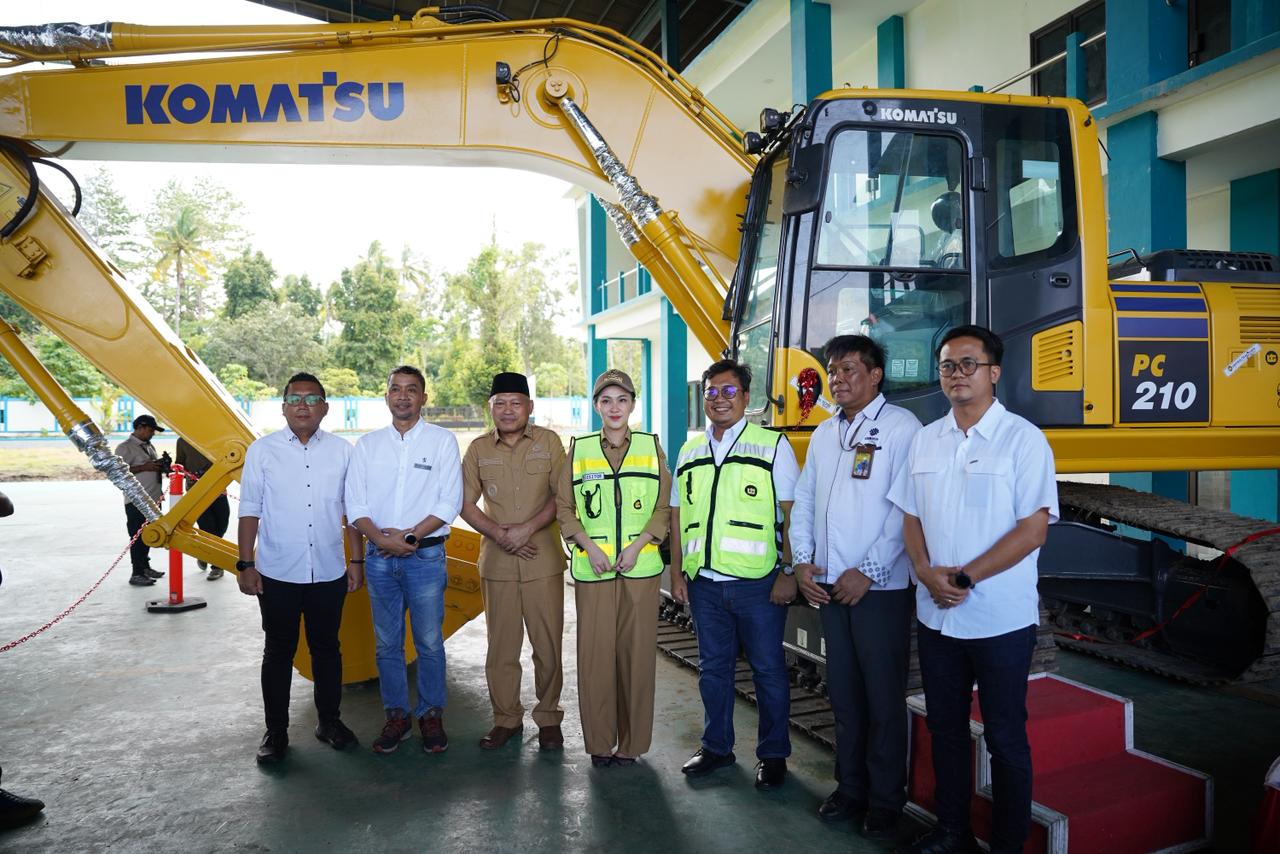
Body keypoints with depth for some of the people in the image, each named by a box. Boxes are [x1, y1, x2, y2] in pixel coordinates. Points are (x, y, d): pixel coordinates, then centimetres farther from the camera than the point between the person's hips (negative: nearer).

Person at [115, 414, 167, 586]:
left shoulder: (149, 446, 17)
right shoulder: (125, 447, -8)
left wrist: (160, 466, 5)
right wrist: (144, 467, -20)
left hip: (153, 499, 8)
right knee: (138, 537, -6)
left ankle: (145, 567, 27)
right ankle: (137, 574, -3)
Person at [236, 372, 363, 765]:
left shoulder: (341, 451, 2)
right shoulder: (262, 450, -1)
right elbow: (250, 510, -1)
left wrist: (355, 560, 5)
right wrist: (246, 564, -4)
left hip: (329, 572, 1)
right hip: (277, 574, -1)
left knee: (326, 648, 13)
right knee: (278, 652, 9)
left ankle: (329, 720, 28)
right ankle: (276, 731, 22)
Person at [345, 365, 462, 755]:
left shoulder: (442, 440, 1)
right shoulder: (368, 444, 9)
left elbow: (449, 502, -5)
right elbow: (355, 503, 4)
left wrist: (409, 536, -13)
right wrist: (381, 538, -12)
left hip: (425, 555, -3)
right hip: (379, 557, 3)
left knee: (429, 642, 3)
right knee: (387, 644, 10)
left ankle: (431, 716, 17)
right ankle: (397, 716, 23)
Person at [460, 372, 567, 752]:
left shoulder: (548, 442, 2)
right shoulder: (479, 449, 8)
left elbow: (563, 497, -2)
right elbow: (467, 504, 9)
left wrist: (528, 528, -14)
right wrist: (497, 533, -8)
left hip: (543, 560, -1)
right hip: (497, 562, 2)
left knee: (548, 644, 3)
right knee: (501, 645, 7)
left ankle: (548, 718, 19)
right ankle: (506, 718, 22)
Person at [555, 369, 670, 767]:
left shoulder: (651, 447, 6)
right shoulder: (579, 449, 6)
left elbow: (665, 507, 5)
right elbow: (564, 507, 7)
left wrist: (637, 545, -8)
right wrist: (589, 545, -7)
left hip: (641, 568, 0)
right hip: (592, 569, 0)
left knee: (636, 652, 3)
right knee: (595, 653, 1)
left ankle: (631, 742, 17)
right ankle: (599, 742, 16)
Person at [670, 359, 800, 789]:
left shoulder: (773, 445, -3)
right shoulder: (690, 451, 11)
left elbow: (792, 514, -6)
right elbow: (677, 515, 14)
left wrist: (788, 574, -11)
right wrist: (677, 572, 10)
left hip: (758, 581, -4)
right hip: (704, 581, 5)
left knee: (768, 669, 6)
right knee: (712, 668, 15)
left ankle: (773, 754, 22)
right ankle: (716, 746, 30)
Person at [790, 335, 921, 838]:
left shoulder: (901, 427, -8)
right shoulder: (824, 434, 13)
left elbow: (908, 509, -15)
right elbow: (804, 500, 15)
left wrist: (868, 572, -16)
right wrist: (802, 561, 3)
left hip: (881, 589, -6)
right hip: (829, 587, 6)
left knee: (883, 699, 5)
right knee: (844, 694, 15)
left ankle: (885, 802, 19)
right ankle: (850, 789, 28)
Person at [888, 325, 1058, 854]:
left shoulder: (1022, 439, -8)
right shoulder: (926, 440, 8)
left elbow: (1033, 529, -14)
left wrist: (964, 578, -16)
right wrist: (926, 571, -8)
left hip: (1000, 619, -5)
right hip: (935, 616, 5)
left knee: (1005, 737, 7)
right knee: (945, 728, 16)